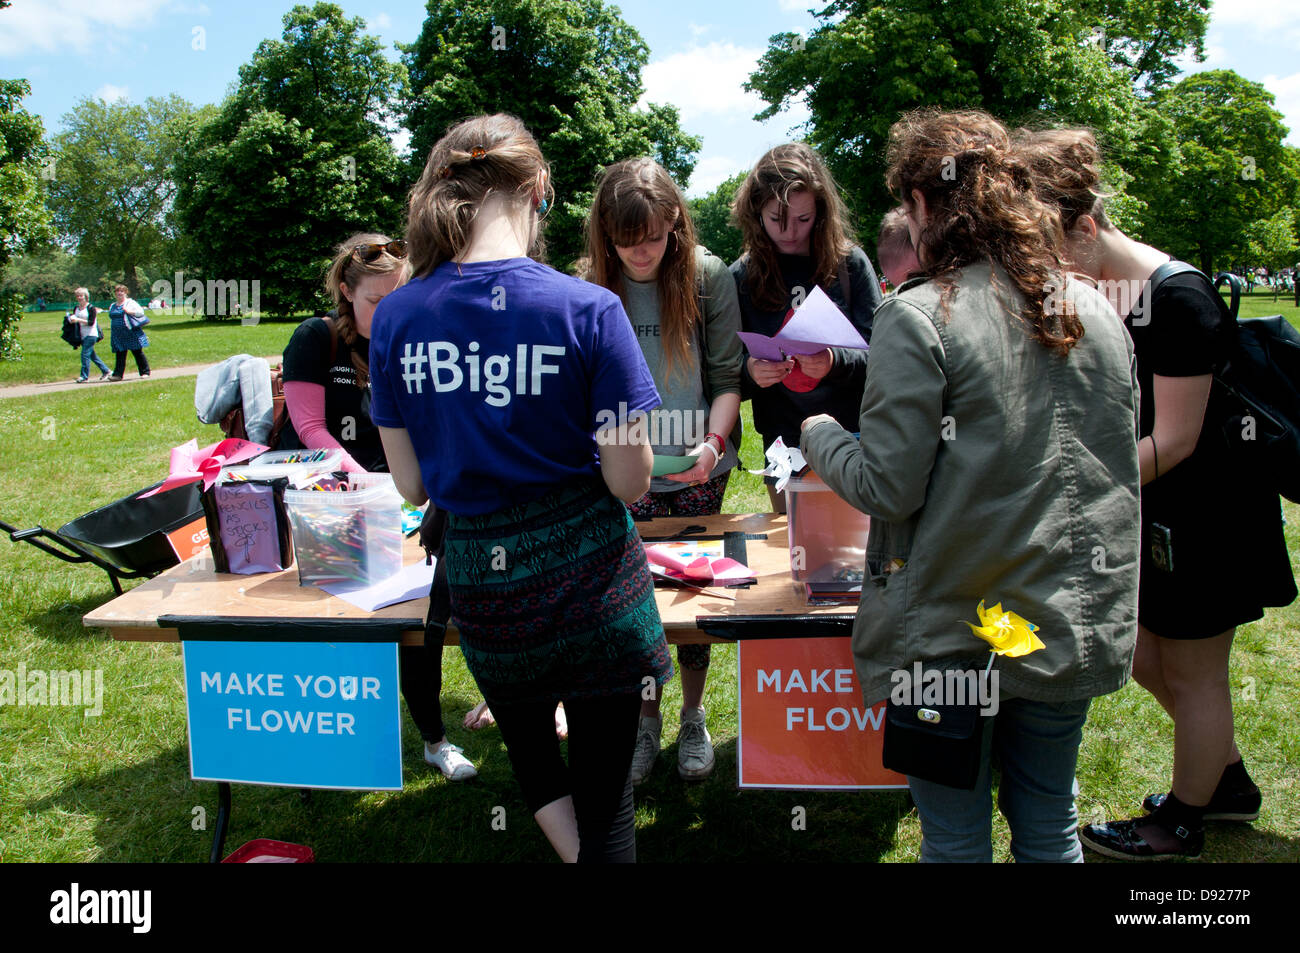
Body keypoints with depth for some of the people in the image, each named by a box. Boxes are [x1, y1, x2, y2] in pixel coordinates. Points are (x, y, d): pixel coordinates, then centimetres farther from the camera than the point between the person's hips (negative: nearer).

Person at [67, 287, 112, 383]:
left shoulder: (91, 308, -8)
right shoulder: (76, 308, 12)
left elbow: (91, 322, -15)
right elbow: (72, 318, 16)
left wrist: (79, 320, -22)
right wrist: (71, 318, -6)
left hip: (90, 334, -7)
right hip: (82, 335, 8)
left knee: (85, 354, -12)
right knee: (92, 355, 12)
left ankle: (84, 376, -8)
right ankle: (105, 371, 23)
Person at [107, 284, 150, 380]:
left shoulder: (130, 302, 2)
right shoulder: (112, 306, 19)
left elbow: (141, 312, -7)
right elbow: (111, 319, 26)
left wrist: (129, 311, -19)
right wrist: (111, 334, 20)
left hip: (131, 333, -5)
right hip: (118, 335, 5)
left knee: (138, 353, 0)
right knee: (119, 355, -1)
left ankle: (145, 372, 8)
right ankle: (118, 374, -4)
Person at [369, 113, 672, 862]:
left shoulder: (397, 317, -5)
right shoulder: (588, 309, -16)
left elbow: (412, 485, 1)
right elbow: (630, 482, -13)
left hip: (480, 580, 3)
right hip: (591, 579, -2)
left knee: (532, 757, 29)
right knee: (605, 794, 14)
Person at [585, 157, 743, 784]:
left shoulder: (709, 277, -6)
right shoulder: (592, 289, -2)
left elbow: (727, 376, -5)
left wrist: (713, 441, -21)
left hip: (697, 471, -1)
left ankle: (693, 720, 27)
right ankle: (646, 720, 24)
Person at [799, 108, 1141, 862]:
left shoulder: (920, 318, -16)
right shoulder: (1098, 314, 3)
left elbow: (886, 487, -16)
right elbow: (1124, 467, 12)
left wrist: (819, 434, 2)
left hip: (957, 631, -5)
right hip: (1078, 623, 6)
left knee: (957, 836, 12)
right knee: (1050, 827, 21)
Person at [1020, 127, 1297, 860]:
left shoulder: (1177, 298, -24)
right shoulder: (1092, 296, 1)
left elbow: (1172, 442, -25)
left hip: (1205, 512, -8)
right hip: (1154, 513, 8)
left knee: (1190, 672, 8)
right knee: (1139, 656, 16)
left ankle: (1183, 823, 29)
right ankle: (1230, 781, 39)